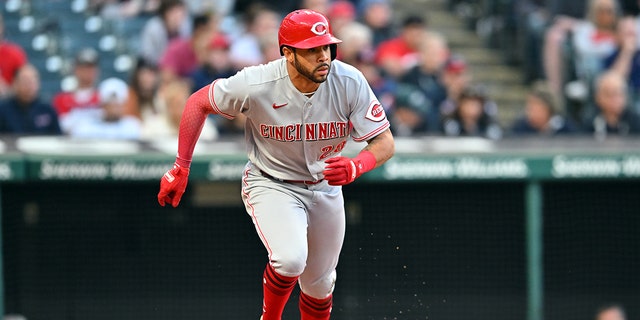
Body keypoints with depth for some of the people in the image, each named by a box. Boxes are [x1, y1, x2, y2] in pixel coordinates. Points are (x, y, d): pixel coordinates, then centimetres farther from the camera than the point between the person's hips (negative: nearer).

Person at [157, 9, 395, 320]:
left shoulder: (350, 82, -23)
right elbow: (198, 102, -11)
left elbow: (385, 142, -18)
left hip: (325, 186, 4)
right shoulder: (257, 84, -28)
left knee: (320, 286, 17)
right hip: (271, 185, -4)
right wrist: (180, 168, -9)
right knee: (290, 258, -30)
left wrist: (355, 167, -40)